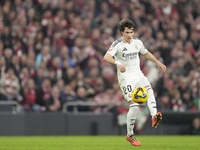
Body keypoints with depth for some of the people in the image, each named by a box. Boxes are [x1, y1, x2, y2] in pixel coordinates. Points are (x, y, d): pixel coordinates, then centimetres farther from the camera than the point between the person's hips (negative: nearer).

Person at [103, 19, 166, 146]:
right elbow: (106, 57, -28)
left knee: (148, 88, -29)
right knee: (134, 105, -16)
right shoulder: (118, 44, -10)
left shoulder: (137, 42, 9)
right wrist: (117, 63, -45)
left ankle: (154, 116, -48)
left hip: (138, 75, 5)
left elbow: (146, 53, 30)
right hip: (126, 78, -5)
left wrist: (158, 62, 27)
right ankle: (130, 135, 1)